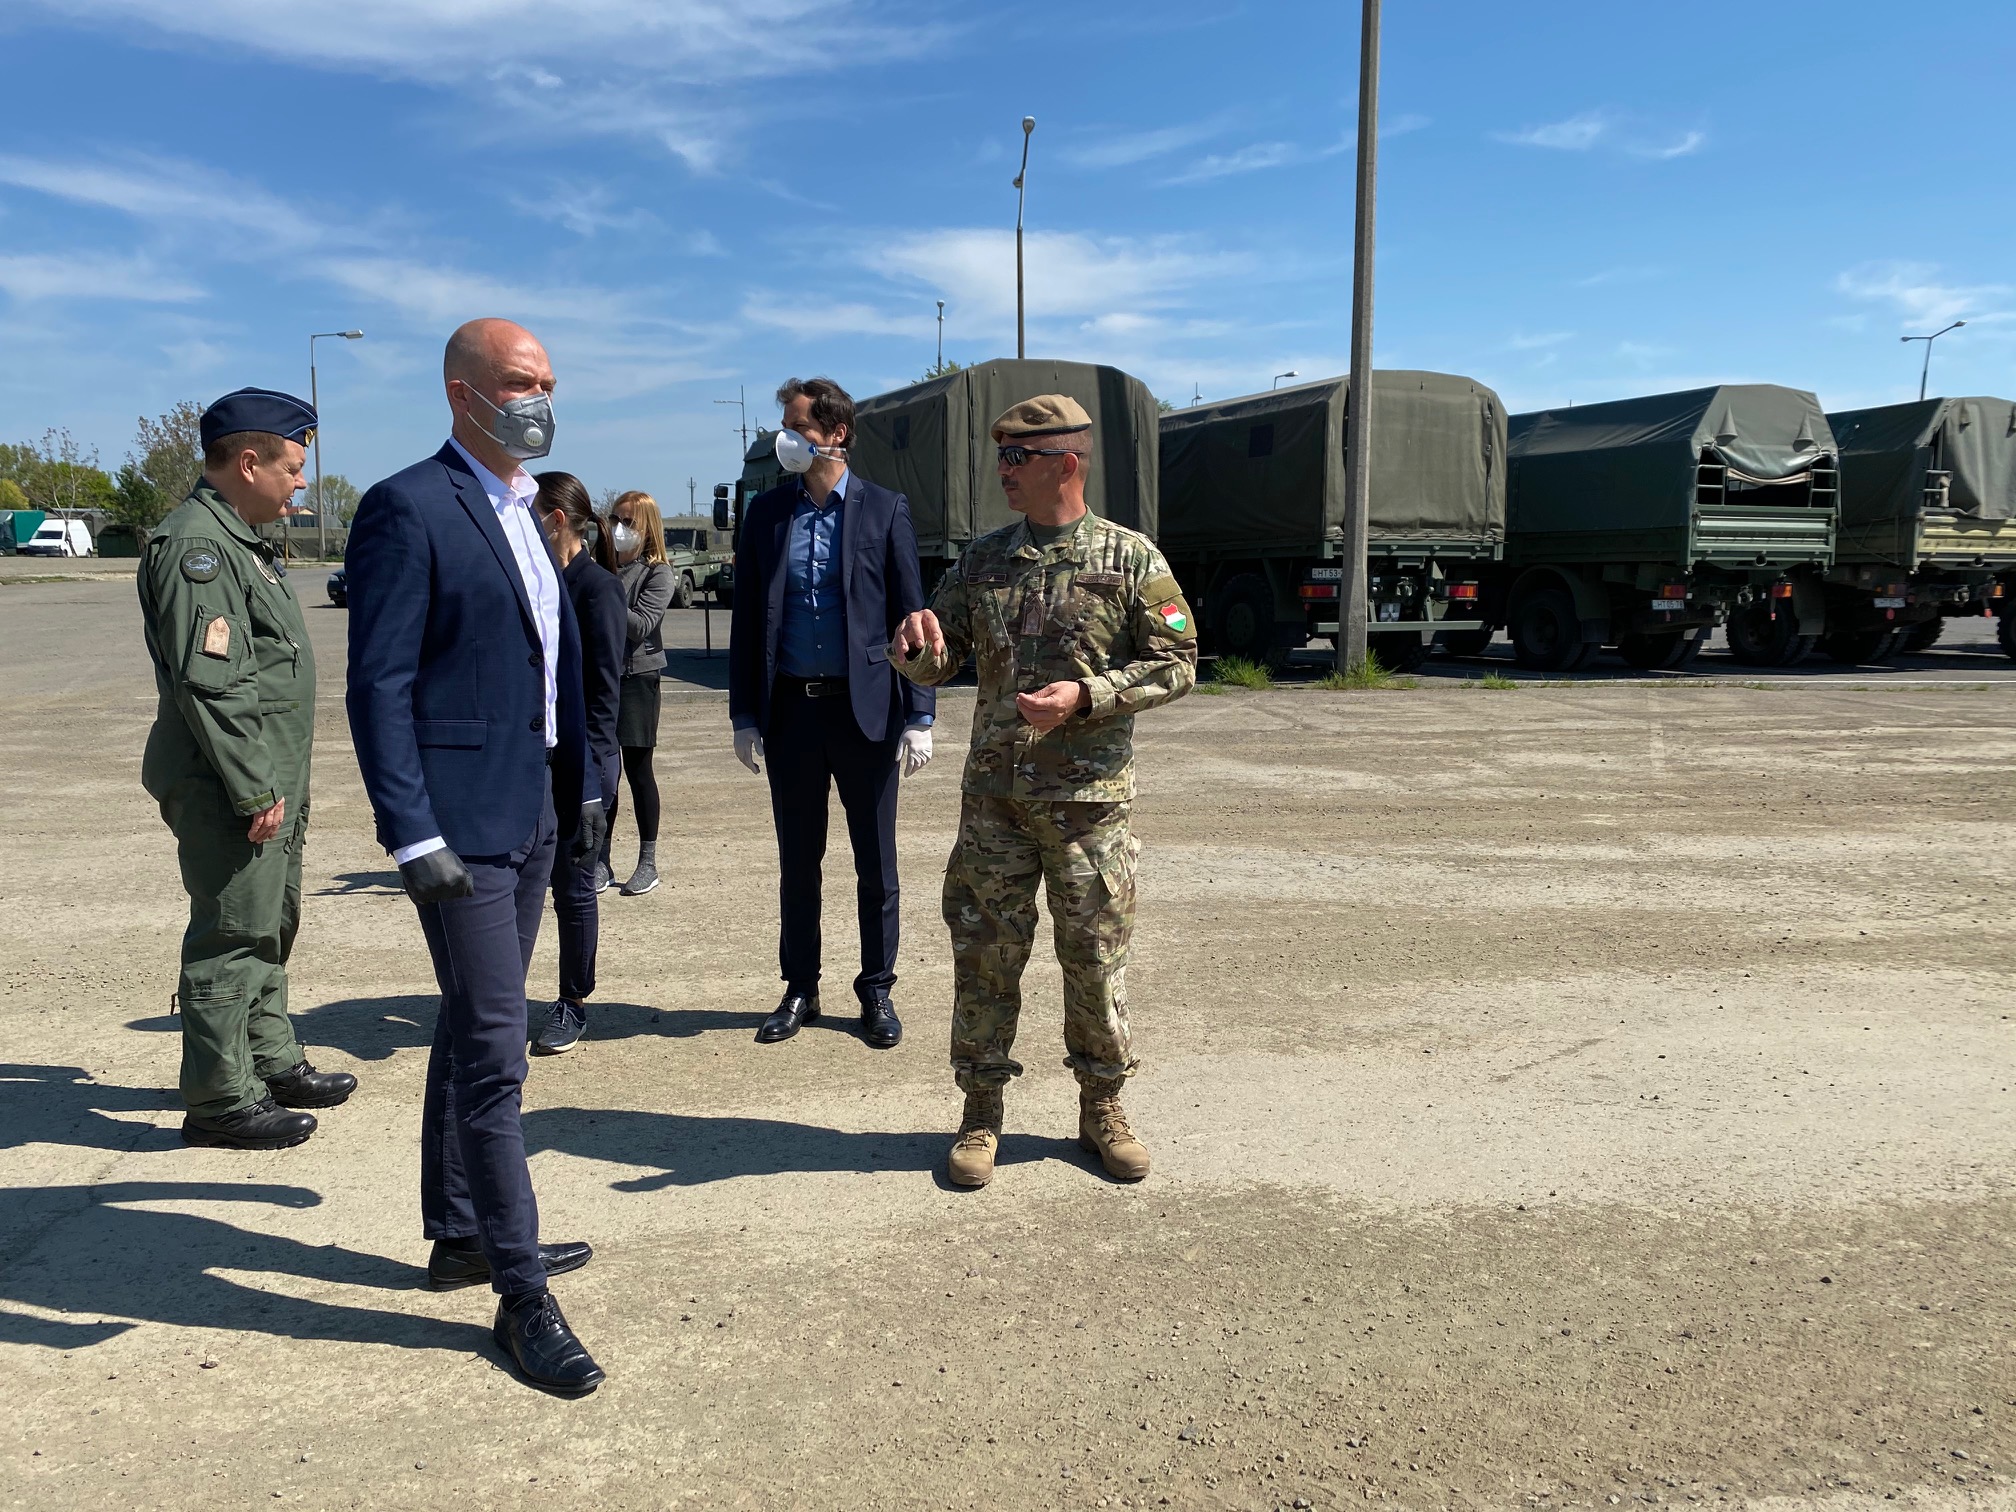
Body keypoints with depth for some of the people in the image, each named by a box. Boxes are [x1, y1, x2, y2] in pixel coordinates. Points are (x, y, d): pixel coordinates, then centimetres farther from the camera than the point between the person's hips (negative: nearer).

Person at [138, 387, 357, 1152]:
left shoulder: (238, 541, 16)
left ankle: (272, 1062, 33)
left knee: (271, 927, 19)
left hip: (271, 783, 11)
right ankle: (219, 1100, 9)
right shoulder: (196, 548, -18)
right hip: (229, 792, -11)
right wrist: (254, 790, -21)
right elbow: (208, 684, -24)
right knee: (232, 937, -2)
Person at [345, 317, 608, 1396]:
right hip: (459, 822, -9)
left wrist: (581, 787, 16)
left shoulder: (525, 514, 15)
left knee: (473, 1034, 18)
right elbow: (378, 684, -16)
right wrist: (412, 837, -21)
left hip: (532, 813, 9)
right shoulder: (408, 509, -11)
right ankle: (521, 1291, 7)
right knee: (493, 1052, -4)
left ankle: (460, 1237, 32)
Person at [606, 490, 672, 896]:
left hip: (638, 677, -3)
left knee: (638, 769, 3)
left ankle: (648, 862, 13)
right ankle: (601, 861, 13)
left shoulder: (657, 573, -2)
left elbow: (641, 625, -14)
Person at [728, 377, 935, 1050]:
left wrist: (920, 717, -7)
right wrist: (744, 716, 3)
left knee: (876, 862, 6)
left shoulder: (884, 511, -1)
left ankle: (877, 990, 21)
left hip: (865, 708, -2)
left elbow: (909, 617, -2)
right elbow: (746, 620, 7)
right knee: (798, 860, 12)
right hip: (790, 710, 2)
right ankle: (800, 989, 25)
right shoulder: (766, 512, 6)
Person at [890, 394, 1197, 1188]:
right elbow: (938, 663, 10)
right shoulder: (983, 559, 8)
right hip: (994, 793, 3)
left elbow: (1176, 663, -4)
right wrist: (916, 645, -15)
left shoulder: (1131, 558, -2)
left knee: (1095, 957, 7)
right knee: (985, 953, 6)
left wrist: (1085, 695, -18)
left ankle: (1102, 1107, 25)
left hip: (1091, 798, -3)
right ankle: (981, 1113, 20)